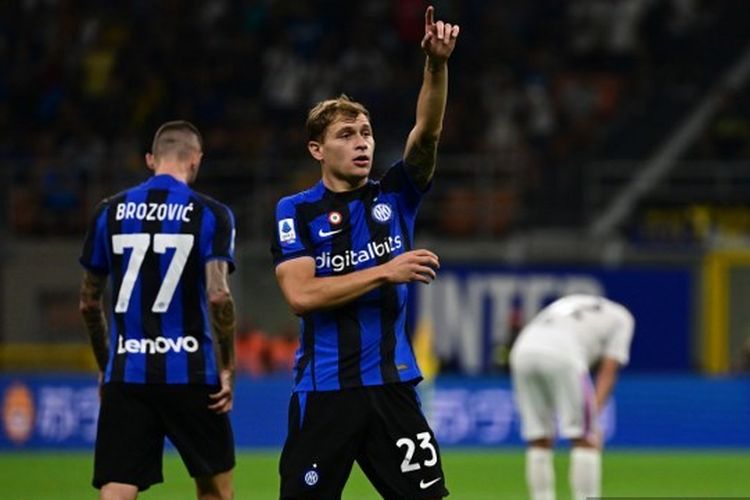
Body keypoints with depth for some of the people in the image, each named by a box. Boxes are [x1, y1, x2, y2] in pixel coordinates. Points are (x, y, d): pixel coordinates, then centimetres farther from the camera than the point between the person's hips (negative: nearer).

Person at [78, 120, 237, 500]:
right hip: (190, 373, -2)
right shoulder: (210, 214, -3)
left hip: (126, 373, 2)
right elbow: (218, 296, -14)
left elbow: (88, 302, 13)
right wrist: (227, 368, -5)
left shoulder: (110, 212, 7)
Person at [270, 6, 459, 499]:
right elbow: (301, 294, -12)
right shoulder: (296, 211, 1)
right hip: (324, 389, -2)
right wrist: (386, 272, -15)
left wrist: (437, 64, -24)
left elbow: (427, 132, -8)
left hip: (392, 384, 2)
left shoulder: (394, 195, 8)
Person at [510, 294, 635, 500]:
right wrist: (593, 416, 3)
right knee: (586, 440, 3)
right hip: (561, 356, -5)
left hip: (522, 351, 5)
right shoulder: (621, 317, 24)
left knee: (539, 442, 14)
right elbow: (608, 372, 12)